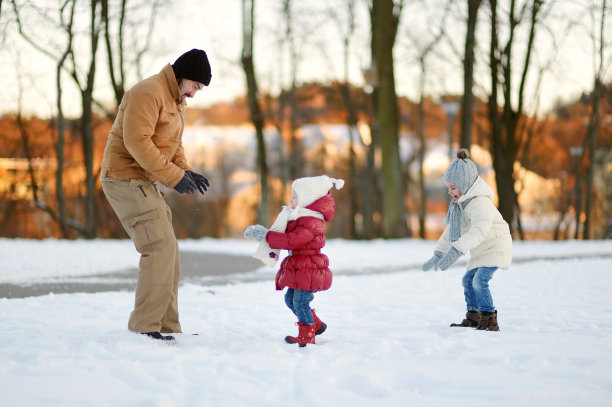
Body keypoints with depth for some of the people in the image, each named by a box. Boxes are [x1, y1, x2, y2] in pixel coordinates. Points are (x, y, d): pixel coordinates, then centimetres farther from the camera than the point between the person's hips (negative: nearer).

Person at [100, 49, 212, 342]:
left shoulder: (177, 101, 17)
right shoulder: (149, 92, -16)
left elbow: (173, 145, 22)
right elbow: (136, 141, -25)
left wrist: (186, 171, 2)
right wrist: (174, 176, -23)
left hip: (144, 183, 11)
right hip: (125, 179, -11)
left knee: (168, 253, 10)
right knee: (160, 248, -16)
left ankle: (168, 327, 15)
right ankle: (144, 326, -13)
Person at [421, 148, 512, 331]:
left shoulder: (480, 203, -25)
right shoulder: (459, 203, 8)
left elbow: (479, 231, -39)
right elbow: (451, 230, 18)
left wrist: (456, 250, -47)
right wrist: (438, 254, 15)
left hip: (495, 247, -10)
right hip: (480, 251, 10)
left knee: (479, 280, -22)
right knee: (468, 280, 14)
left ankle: (490, 321, -19)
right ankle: (473, 318, 26)